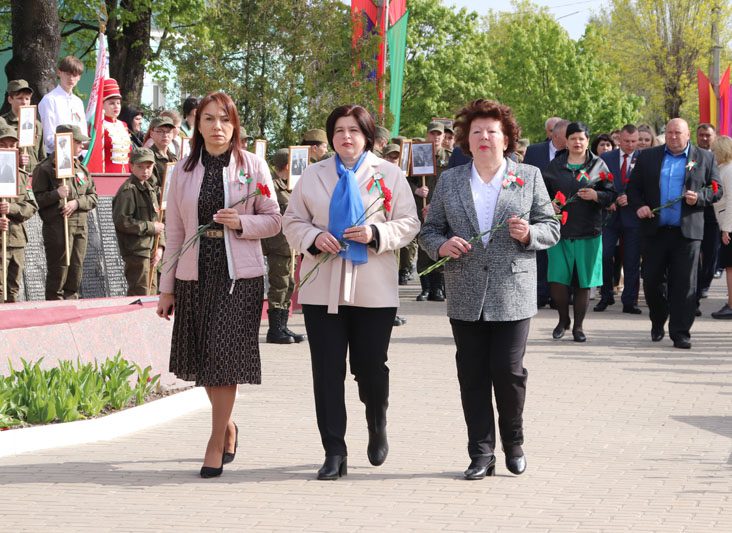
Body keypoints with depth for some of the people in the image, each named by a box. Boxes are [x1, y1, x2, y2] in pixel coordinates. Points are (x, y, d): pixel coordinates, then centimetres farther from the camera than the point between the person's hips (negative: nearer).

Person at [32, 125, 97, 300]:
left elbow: (93, 197, 12)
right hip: (57, 227, -6)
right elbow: (36, 199, -10)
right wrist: (56, 194, -23)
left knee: (76, 275, 9)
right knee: (57, 275, -5)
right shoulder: (45, 168, -5)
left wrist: (76, 202, -6)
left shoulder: (81, 169, 16)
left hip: (80, 227, 6)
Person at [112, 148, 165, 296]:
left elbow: (158, 221, 19)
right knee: (140, 294, -9)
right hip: (136, 251, -9)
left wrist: (160, 246, 6)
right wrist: (150, 227, -15)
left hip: (149, 250, 9)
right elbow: (122, 221, -21)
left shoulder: (150, 189, 16)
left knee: (151, 293, 14)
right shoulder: (128, 190, -12)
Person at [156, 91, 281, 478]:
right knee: (204, 357, 7)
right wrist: (166, 288, 8)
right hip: (195, 274, 3)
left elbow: (273, 220, 5)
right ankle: (227, 425, 29)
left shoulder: (252, 166, 2)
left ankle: (217, 440, -1)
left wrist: (241, 222, -16)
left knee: (224, 354, -10)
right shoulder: (184, 171, 7)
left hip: (240, 275, -3)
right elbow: (173, 231, 9)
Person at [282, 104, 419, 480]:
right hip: (322, 288, 1)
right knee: (327, 371, -1)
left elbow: (409, 223, 4)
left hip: (374, 290, -1)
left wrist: (377, 234, -14)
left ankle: (377, 428, 34)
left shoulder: (388, 175, 5)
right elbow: (292, 222, 12)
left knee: (371, 367, 3)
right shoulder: (313, 175, 10)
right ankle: (334, 452, 4)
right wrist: (314, 238, -9)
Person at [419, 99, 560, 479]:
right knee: (472, 376, 2)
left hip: (512, 295, -2)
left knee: (508, 372, -6)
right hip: (466, 297, 2)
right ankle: (481, 454, 10)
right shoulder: (449, 181, 11)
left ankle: (513, 443, 17)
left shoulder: (529, 177, 7)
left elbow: (551, 228, 7)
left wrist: (529, 234, -14)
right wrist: (442, 245, -10)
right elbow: (429, 230, 12)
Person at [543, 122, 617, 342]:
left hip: (588, 232, 0)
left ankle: (578, 326, 15)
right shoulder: (555, 166, 9)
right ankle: (563, 320, 16)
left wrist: (596, 195, -16)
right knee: (557, 280, -6)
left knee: (583, 282, 2)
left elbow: (611, 195, 4)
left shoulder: (598, 165, 7)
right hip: (560, 230, 0)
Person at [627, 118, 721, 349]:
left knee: (684, 284, -3)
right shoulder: (648, 157, 11)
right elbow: (633, 187, 13)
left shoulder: (705, 158, 8)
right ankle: (658, 323, 26)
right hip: (654, 230, 2)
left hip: (687, 232, -2)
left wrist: (699, 197, -11)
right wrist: (638, 206, -5)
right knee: (652, 281, 5)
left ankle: (680, 333, 1)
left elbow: (716, 190, 8)